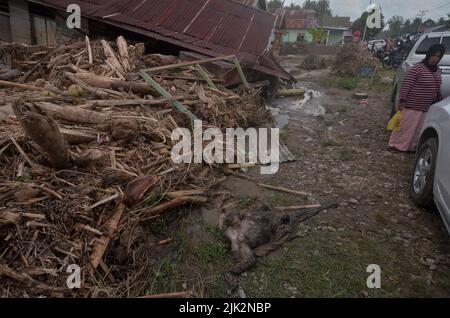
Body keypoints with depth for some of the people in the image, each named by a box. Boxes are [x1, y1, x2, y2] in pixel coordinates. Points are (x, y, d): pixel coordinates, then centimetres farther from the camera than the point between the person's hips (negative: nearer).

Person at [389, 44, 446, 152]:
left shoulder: (437, 70, 11)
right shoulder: (417, 68, -13)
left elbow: (437, 88, 21)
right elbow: (406, 85, -16)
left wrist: (438, 100, 22)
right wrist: (402, 100, -19)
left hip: (427, 107, 7)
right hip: (412, 105, -7)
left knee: (419, 129, 13)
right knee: (406, 126, -1)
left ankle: (412, 147, 24)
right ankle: (397, 145, 10)